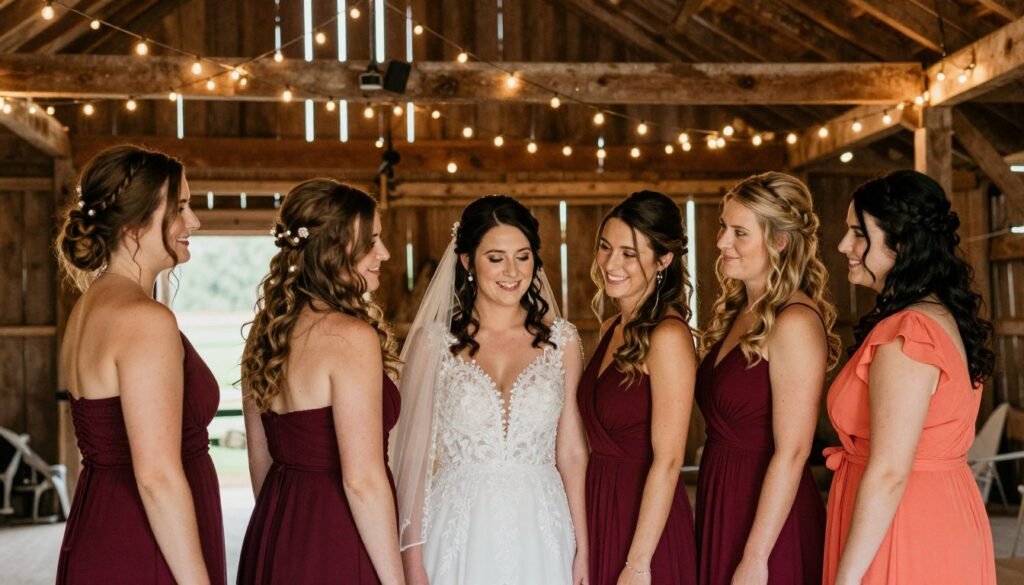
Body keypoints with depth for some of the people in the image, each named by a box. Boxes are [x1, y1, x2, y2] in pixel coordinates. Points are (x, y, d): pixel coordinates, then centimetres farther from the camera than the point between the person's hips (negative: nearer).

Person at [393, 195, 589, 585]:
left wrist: (582, 548, 1)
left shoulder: (562, 341, 3)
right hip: (460, 531, -1)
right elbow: (414, 455, -2)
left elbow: (571, 452, 5)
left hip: (540, 532, 2)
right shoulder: (433, 342, -3)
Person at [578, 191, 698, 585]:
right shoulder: (611, 330, 7)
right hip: (600, 511, 7)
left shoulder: (668, 337, -17)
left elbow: (668, 461, -20)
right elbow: (601, 442, 11)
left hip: (643, 519, -7)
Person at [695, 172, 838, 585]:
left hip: (769, 520, -8)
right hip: (721, 504, 8)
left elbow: (791, 452, -20)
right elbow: (726, 426, 9)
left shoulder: (794, 322, -17)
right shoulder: (735, 313, 8)